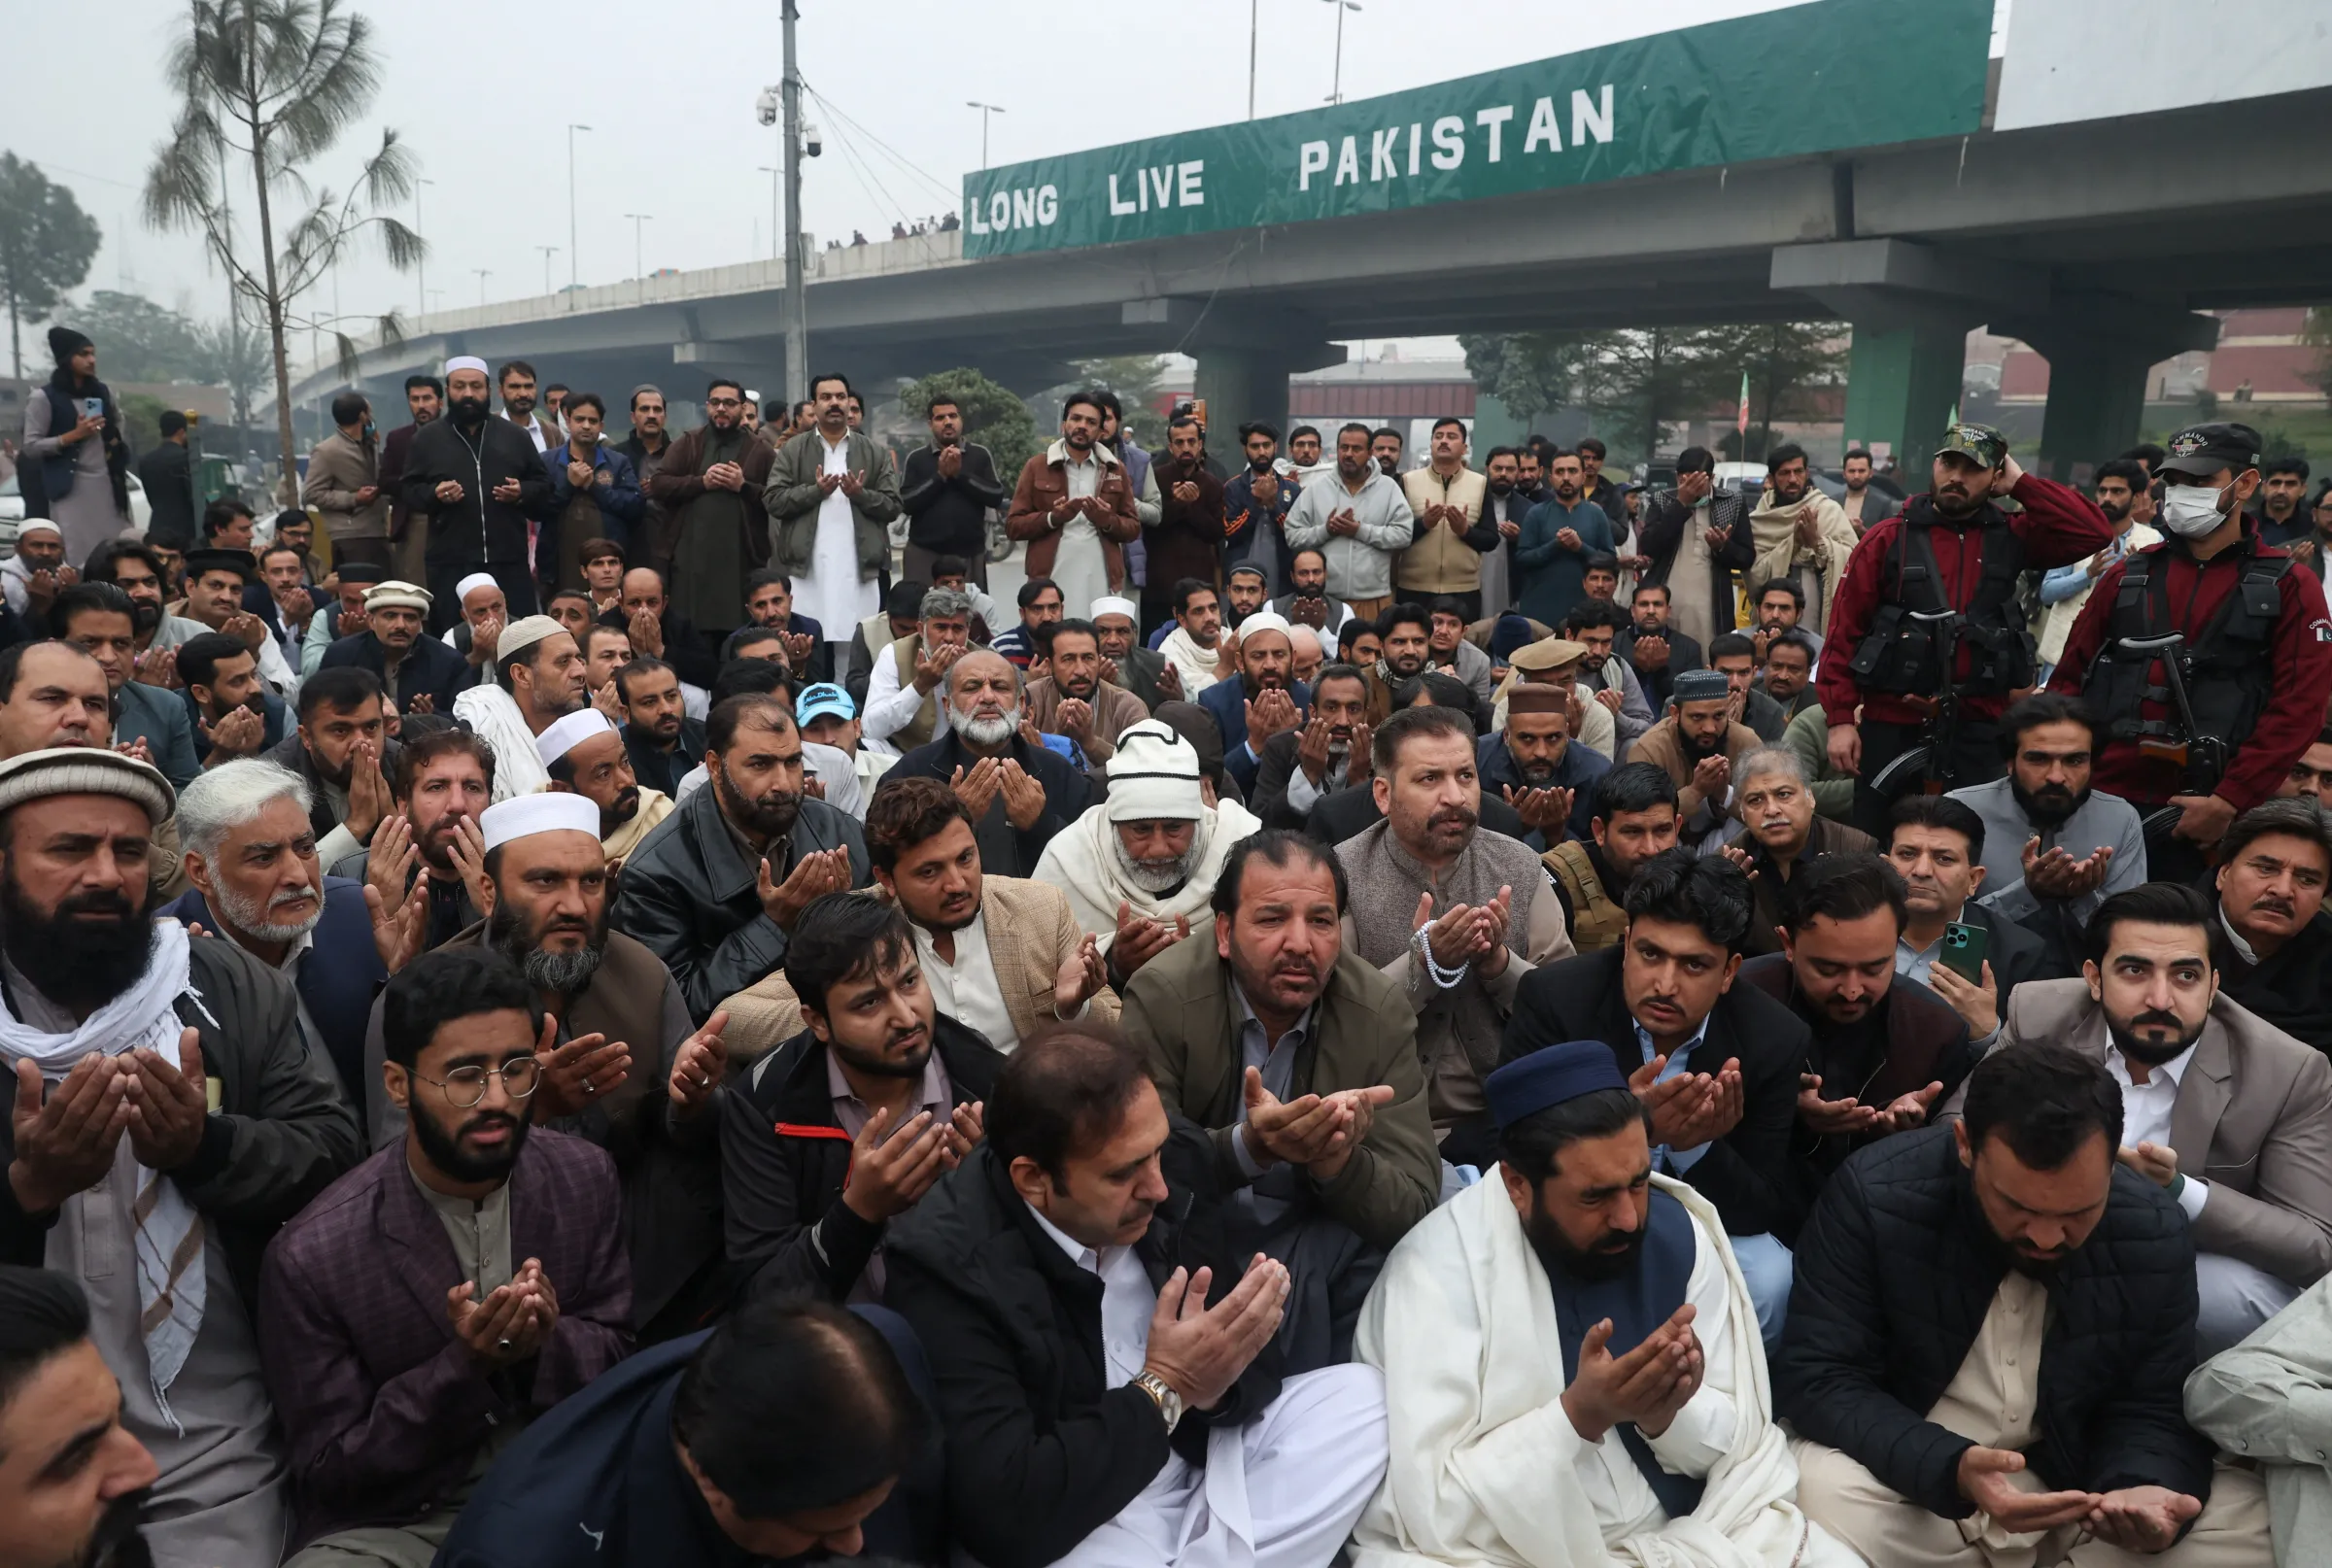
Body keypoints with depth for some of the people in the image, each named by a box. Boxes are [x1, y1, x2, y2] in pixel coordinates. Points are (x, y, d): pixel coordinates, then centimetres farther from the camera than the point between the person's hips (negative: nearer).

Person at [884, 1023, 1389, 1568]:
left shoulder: (1179, 1163, -8)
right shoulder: (946, 1266, -24)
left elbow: (1261, 1357, 2)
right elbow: (1003, 1516, -27)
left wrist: (1212, 1385, -21)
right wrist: (1165, 1389, -25)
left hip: (1206, 1461, 6)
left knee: (1361, 1396, -10)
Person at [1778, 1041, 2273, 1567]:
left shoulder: (2156, 1235, -10)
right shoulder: (1873, 1195, -21)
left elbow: (2152, 1410, -2)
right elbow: (1814, 1376, -20)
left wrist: (2140, 1488, -27)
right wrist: (1950, 1469, -37)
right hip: (1906, 1476, -2)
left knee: (2247, 1519, -19)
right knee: (1824, 1495, -34)